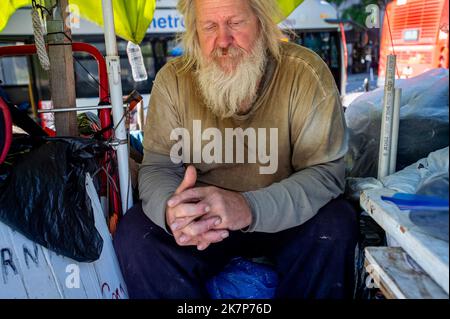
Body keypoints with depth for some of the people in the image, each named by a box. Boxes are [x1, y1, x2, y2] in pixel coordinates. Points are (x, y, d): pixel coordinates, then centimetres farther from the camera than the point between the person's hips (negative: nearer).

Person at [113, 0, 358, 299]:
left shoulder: (304, 73, -16)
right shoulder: (173, 80, -10)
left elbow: (326, 171, -20)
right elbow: (158, 168, -8)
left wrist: (249, 207, -38)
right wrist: (172, 209, -34)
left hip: (285, 220, 0)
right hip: (203, 224, 1)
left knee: (336, 226, -28)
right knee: (134, 232, -21)